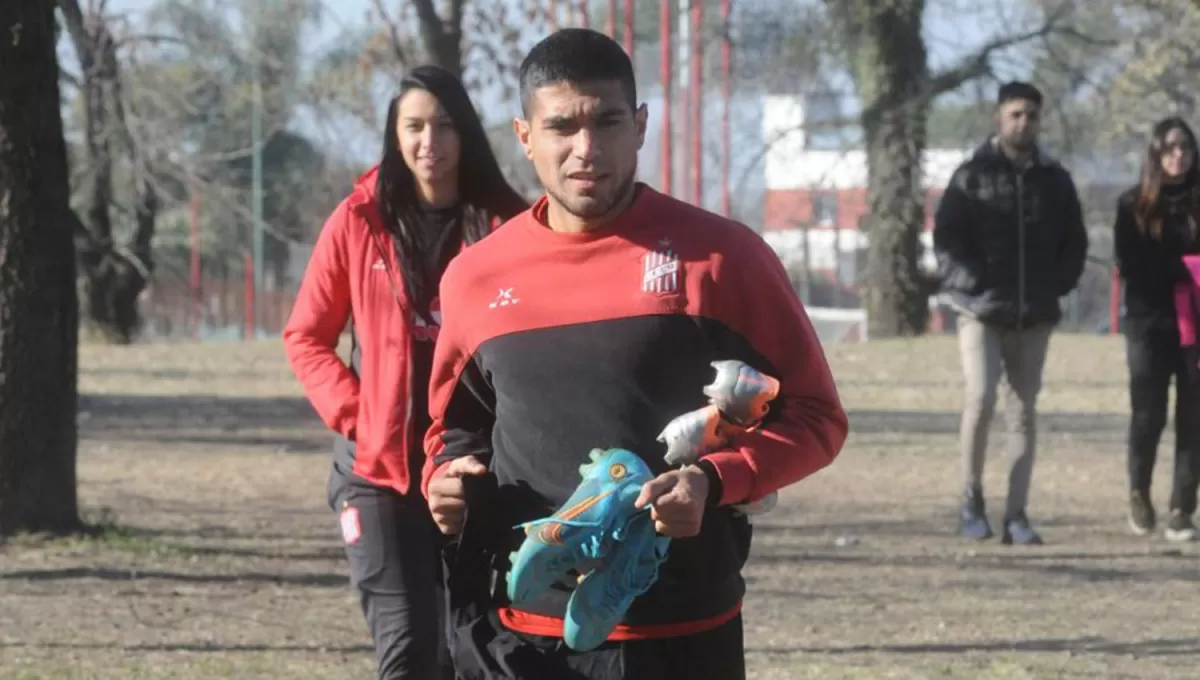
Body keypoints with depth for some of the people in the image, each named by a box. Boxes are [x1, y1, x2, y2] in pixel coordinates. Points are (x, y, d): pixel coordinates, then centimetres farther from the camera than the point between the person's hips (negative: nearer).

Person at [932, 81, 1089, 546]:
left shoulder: (1055, 180, 9)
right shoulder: (972, 176, 0)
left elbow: (1074, 242, 14)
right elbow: (946, 240, -3)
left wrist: (1057, 286, 0)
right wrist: (973, 286, -12)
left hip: (1035, 316, 3)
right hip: (982, 313, -3)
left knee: (1024, 412, 3)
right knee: (980, 401, -15)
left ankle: (1016, 516, 5)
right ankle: (972, 499, 2)